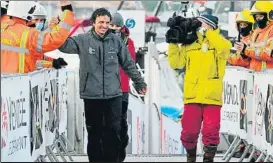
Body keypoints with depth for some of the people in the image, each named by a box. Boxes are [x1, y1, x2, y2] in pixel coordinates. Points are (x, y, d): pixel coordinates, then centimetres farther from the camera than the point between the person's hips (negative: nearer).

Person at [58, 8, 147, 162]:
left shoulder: (116, 40, 4)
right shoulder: (83, 40, -1)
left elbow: (128, 64, 13)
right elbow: (64, 45, -12)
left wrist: (139, 82, 18)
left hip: (113, 95, 1)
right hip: (91, 95, -1)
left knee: (114, 132, 3)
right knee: (94, 132, 7)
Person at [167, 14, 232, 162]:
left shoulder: (218, 43, 6)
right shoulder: (189, 44, 15)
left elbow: (224, 47, -19)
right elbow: (175, 63, 11)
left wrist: (206, 31, -13)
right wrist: (173, 43, 1)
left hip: (212, 97, -2)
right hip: (192, 96, 2)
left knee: (211, 132, -4)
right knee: (189, 131, 3)